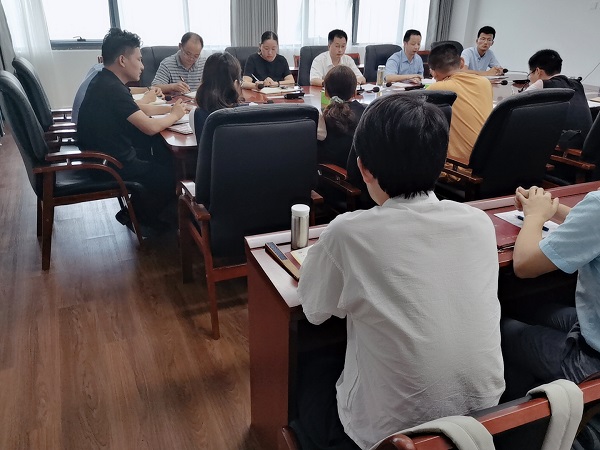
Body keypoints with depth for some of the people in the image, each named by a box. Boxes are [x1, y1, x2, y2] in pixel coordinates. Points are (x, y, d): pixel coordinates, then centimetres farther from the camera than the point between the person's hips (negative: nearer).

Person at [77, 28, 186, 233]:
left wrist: (169, 107, 9)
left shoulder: (105, 81, 7)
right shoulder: (112, 89, -24)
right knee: (171, 176, -2)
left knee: (162, 148, 17)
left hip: (104, 153, 10)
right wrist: (174, 115, -8)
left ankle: (139, 208, 22)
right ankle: (138, 217, 17)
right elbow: (150, 127, -26)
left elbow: (137, 109, 19)